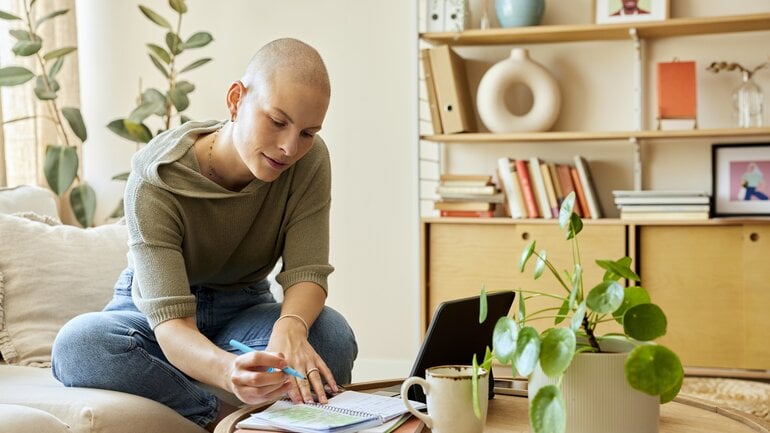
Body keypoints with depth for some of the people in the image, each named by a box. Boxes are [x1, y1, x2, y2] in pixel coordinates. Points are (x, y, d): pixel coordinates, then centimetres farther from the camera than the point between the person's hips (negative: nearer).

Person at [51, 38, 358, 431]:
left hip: (242, 310, 2)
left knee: (332, 335, -32)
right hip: (154, 315, -1)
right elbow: (171, 324, -35)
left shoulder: (310, 161, -16)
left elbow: (307, 271, -19)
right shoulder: (155, 178, -27)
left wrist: (290, 326, -45)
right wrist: (228, 371, -59)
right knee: (77, 343, -36)